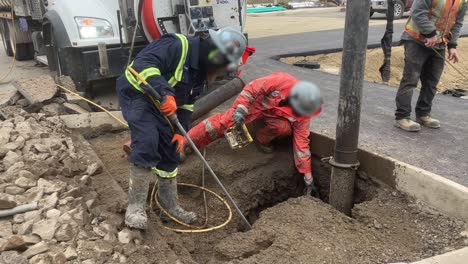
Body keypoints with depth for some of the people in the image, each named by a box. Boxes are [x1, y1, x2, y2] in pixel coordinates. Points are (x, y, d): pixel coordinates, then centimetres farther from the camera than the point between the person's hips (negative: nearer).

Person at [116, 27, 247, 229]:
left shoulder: (200, 70, 5)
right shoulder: (177, 46, -23)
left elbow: (187, 103, 11)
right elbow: (143, 64, -35)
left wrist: (181, 130, 2)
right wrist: (165, 92, -44)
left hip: (160, 105, 9)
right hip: (136, 95, -9)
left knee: (170, 151, 9)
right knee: (147, 144, -26)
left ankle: (170, 206, 24)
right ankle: (135, 207, -13)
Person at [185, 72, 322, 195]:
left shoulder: (302, 114, -25)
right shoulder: (281, 81, -36)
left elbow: (302, 143, -18)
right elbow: (252, 88, -25)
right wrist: (240, 109, -33)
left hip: (277, 115, 2)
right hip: (258, 102, -2)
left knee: (284, 127, -33)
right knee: (226, 119, -19)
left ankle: (262, 140, -1)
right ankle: (184, 143, -12)